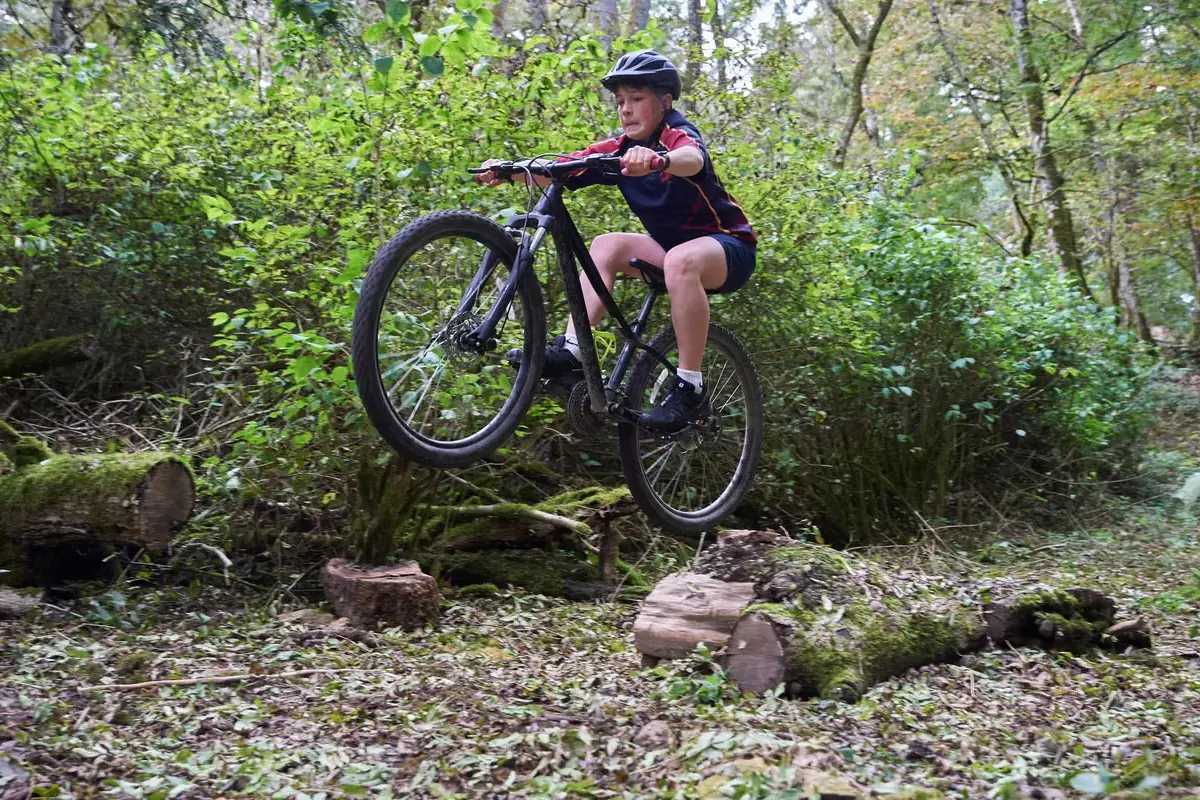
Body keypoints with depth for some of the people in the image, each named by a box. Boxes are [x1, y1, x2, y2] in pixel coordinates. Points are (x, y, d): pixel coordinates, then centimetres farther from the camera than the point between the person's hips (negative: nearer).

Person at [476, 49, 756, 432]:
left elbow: (692, 159, -45)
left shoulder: (678, 134, -19)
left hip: (729, 245, -7)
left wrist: (658, 160, -67)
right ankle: (569, 351, -18)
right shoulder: (619, 148, 0)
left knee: (682, 260, -38)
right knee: (606, 246, -13)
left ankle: (691, 389, -32)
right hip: (672, 244, 7)